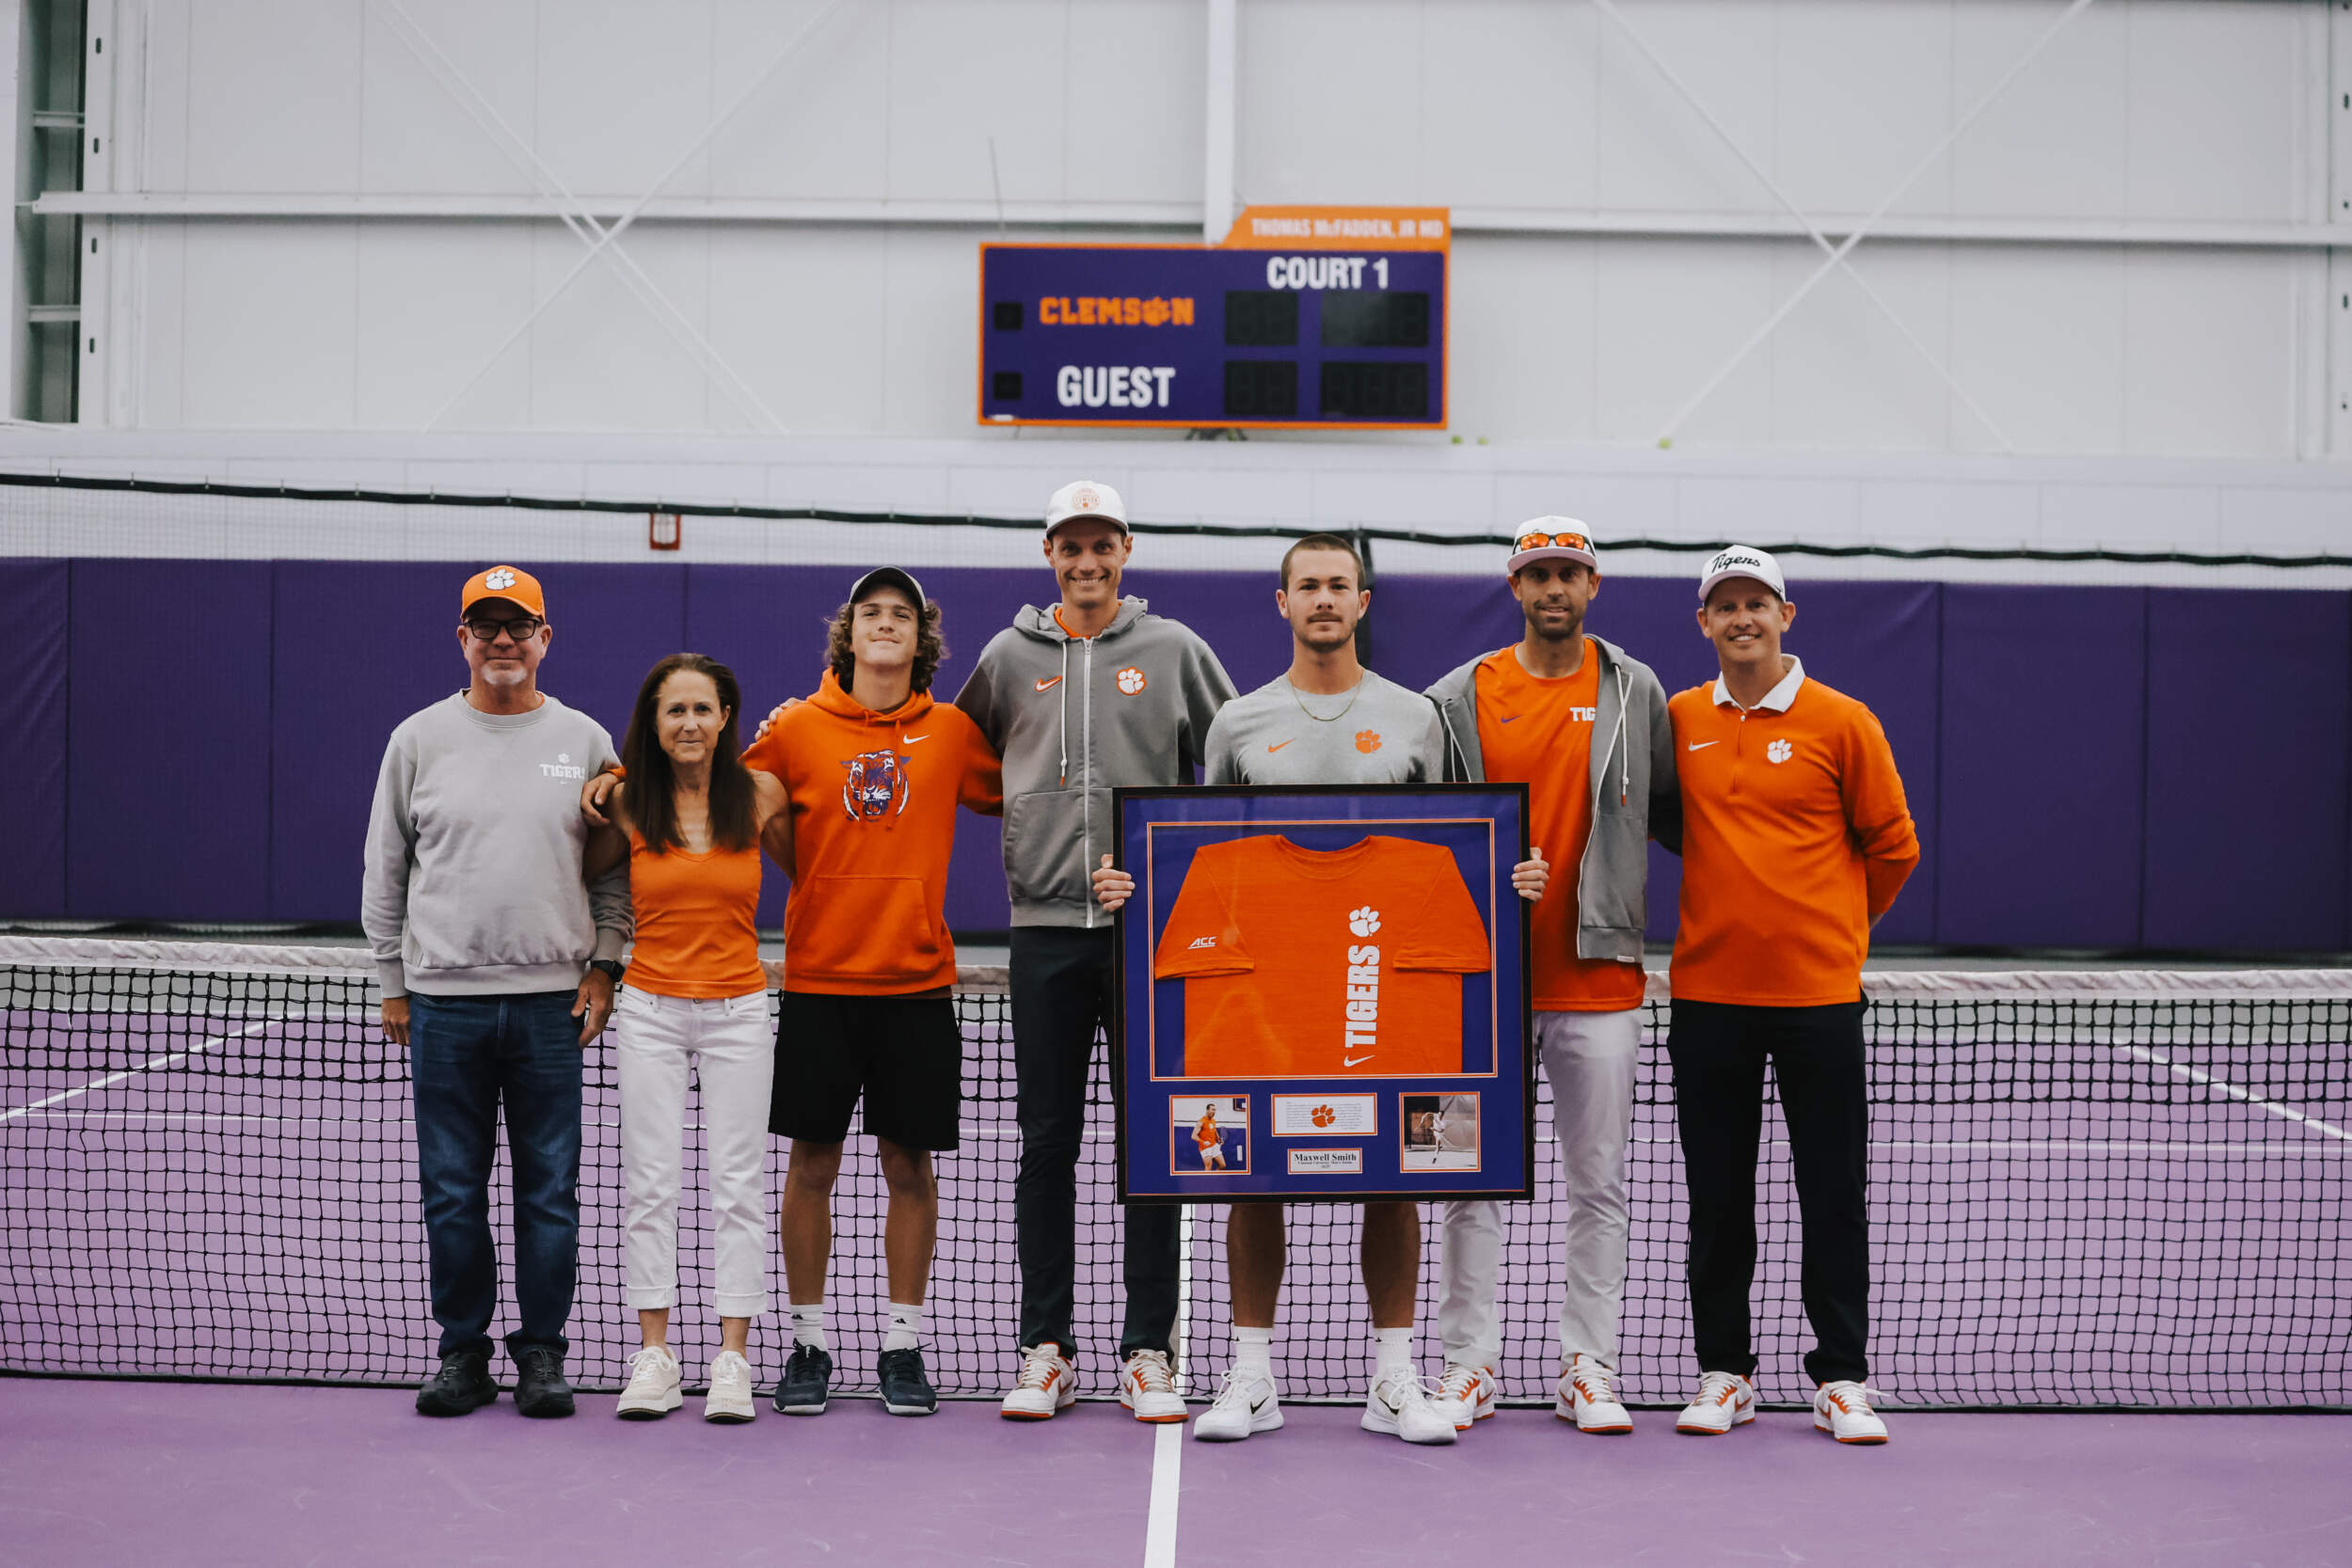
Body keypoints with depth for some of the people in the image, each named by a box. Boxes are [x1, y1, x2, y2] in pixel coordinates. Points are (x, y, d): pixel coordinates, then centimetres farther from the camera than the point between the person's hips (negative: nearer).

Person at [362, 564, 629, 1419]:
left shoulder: (586, 741, 6)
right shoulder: (418, 739, 6)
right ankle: (462, 1352, 16)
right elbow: (385, 872, 10)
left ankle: (542, 1352, 14)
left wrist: (602, 969, 1)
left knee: (549, 1191, 3)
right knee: (452, 1193, 5)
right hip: (443, 1001, 0)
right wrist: (394, 983, 8)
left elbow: (616, 870, 10)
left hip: (552, 1002, 0)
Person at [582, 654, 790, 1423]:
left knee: (738, 1185, 0)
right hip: (651, 1008, 1)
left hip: (739, 1009, 0)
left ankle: (732, 1360, 6)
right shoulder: (629, 803, -2)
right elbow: (583, 876, 12)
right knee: (651, 1183, 2)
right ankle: (653, 1356, 9)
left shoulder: (760, 794, -2)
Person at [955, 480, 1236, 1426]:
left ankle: (1148, 1353, 8)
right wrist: (1025, 821, 11)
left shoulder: (1173, 650, 6)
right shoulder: (1009, 656, 9)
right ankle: (1046, 1349, 12)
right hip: (1045, 925, 1)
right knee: (1046, 1142, 3)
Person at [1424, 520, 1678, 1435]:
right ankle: (1469, 1364, 13)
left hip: (1597, 974, 0)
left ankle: (1589, 1368, 14)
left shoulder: (1635, 692, 6)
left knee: (1598, 1184, 5)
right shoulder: (1460, 698, 4)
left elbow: (1668, 811, 13)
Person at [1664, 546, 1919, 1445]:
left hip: (1818, 992, -2)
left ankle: (1840, 1379, 13)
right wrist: (1730, 910, 12)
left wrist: (1833, 925, 11)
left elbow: (1892, 846, 5)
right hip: (1707, 990, 3)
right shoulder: (1680, 720, 6)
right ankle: (1723, 1372, 18)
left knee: (1833, 1193, 3)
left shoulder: (1840, 722, -3)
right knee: (1716, 1195, 8)